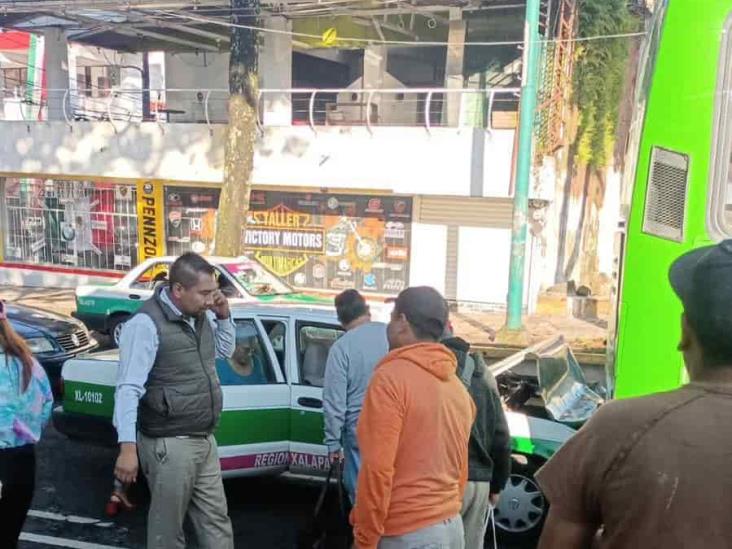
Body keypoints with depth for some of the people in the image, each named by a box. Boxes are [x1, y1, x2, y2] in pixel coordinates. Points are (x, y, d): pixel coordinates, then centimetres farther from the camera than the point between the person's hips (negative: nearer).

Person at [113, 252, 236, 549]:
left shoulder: (201, 315, 5)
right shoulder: (147, 324, -19)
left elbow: (225, 351, 22)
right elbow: (128, 389, -23)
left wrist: (224, 316, 4)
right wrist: (128, 447, -28)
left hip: (205, 441, 8)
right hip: (170, 446, -8)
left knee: (216, 520, 16)